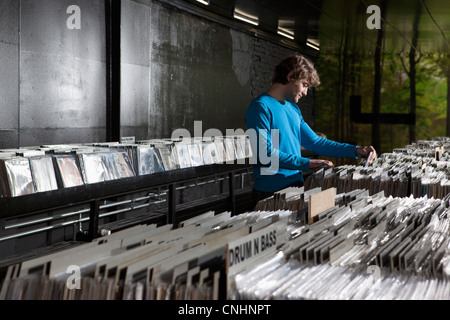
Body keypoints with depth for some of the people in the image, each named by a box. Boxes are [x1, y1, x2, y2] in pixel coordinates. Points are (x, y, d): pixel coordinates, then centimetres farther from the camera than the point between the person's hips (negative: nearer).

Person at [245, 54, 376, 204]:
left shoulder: (293, 109, 17)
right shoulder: (261, 107, -11)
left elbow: (315, 142, 21)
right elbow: (264, 153, -21)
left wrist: (355, 151, 13)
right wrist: (306, 164, -22)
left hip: (296, 186, 8)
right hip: (271, 191, -8)